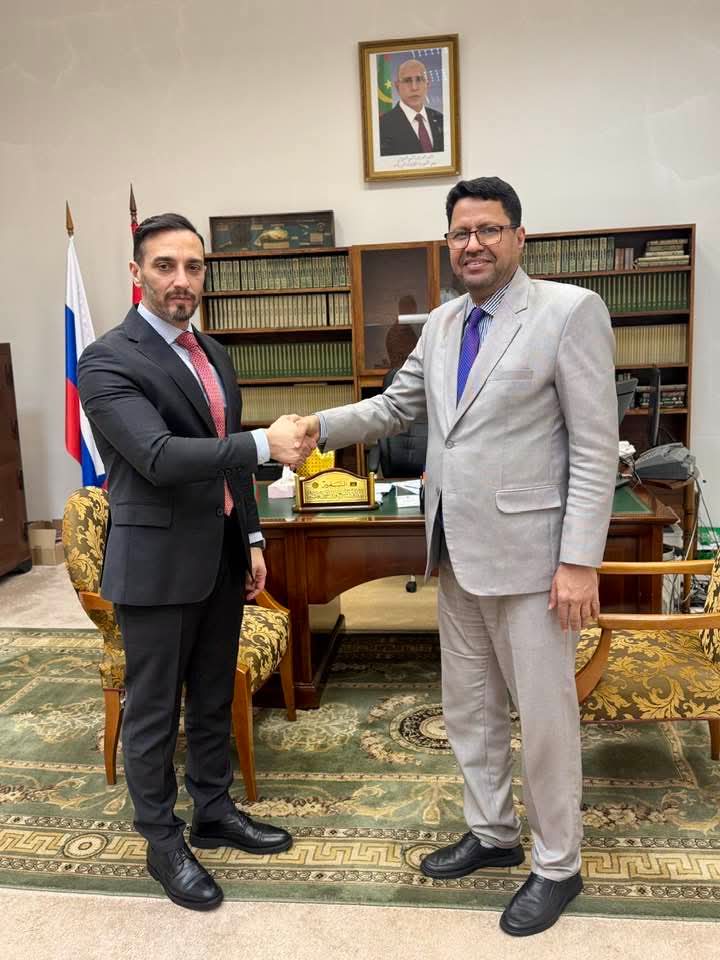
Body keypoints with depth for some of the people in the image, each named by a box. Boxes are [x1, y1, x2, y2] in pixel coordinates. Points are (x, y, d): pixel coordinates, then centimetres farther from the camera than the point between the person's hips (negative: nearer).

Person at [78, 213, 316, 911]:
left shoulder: (213, 354, 11)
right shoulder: (108, 361, -14)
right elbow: (158, 456, -26)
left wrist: (252, 538, 13)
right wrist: (265, 443, -32)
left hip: (221, 558, 7)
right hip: (157, 564, -7)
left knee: (214, 699, 19)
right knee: (153, 710, 8)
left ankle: (215, 813, 37)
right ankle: (163, 842, 26)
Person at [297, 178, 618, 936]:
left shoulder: (570, 310, -10)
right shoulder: (441, 324, 10)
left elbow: (596, 447, -13)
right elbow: (397, 406, 17)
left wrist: (580, 561, -17)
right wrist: (320, 427, 1)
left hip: (527, 553, -6)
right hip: (455, 553, 7)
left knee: (544, 716, 7)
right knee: (468, 709, 18)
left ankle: (557, 865, 28)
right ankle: (491, 835, 38)